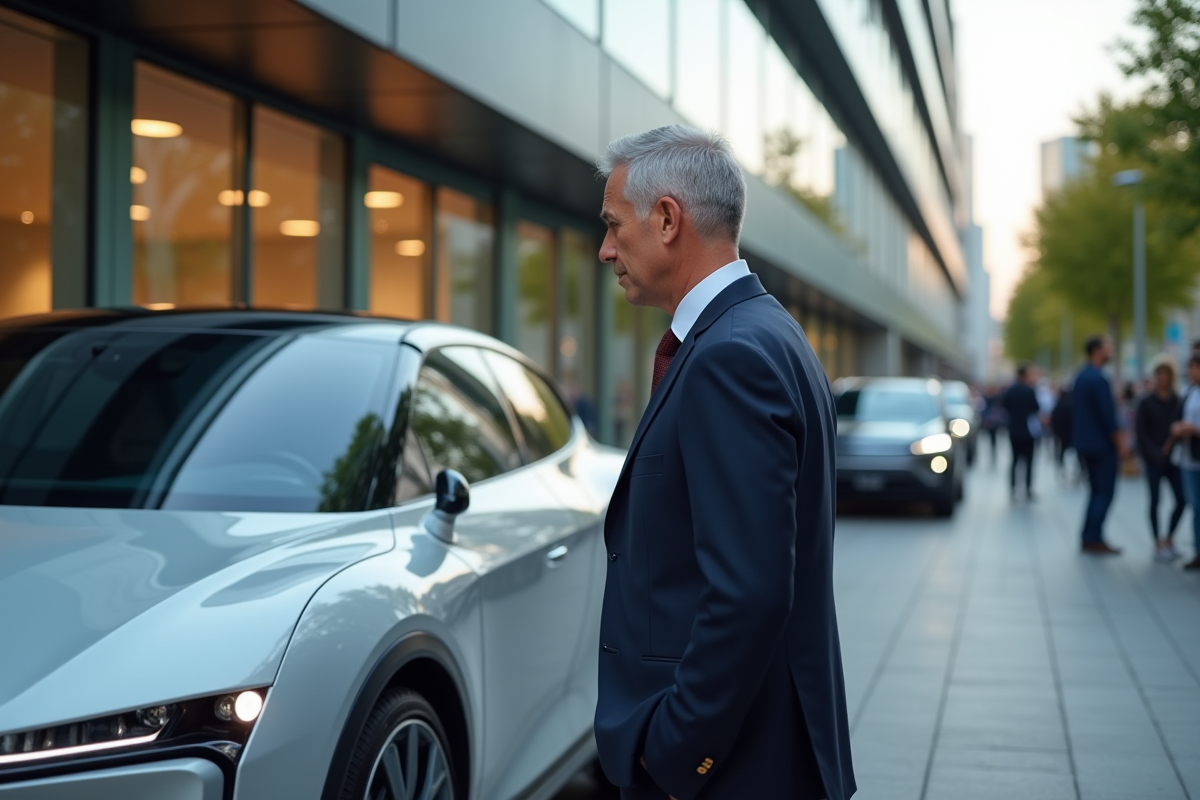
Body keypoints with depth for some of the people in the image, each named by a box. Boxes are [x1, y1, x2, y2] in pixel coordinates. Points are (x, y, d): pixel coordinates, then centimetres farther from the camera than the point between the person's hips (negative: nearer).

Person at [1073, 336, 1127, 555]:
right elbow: (1108, 415, -20)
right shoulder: (1098, 379, -19)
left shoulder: (1081, 376, 12)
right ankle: (1094, 540, -3)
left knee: (1097, 492, 15)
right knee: (1105, 493, -3)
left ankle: (1089, 538, 16)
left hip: (1085, 444, 10)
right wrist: (1120, 443, -12)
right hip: (1102, 444, -10)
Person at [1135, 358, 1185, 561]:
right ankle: (1158, 544, 10)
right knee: (1155, 501, 0)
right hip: (1154, 460, -2)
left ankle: (1169, 538, 17)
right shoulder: (1146, 403, -2)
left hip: (1173, 459, 2)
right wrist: (1155, 454, -12)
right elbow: (1140, 432, -4)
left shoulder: (1178, 402, 4)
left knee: (1182, 500, -3)